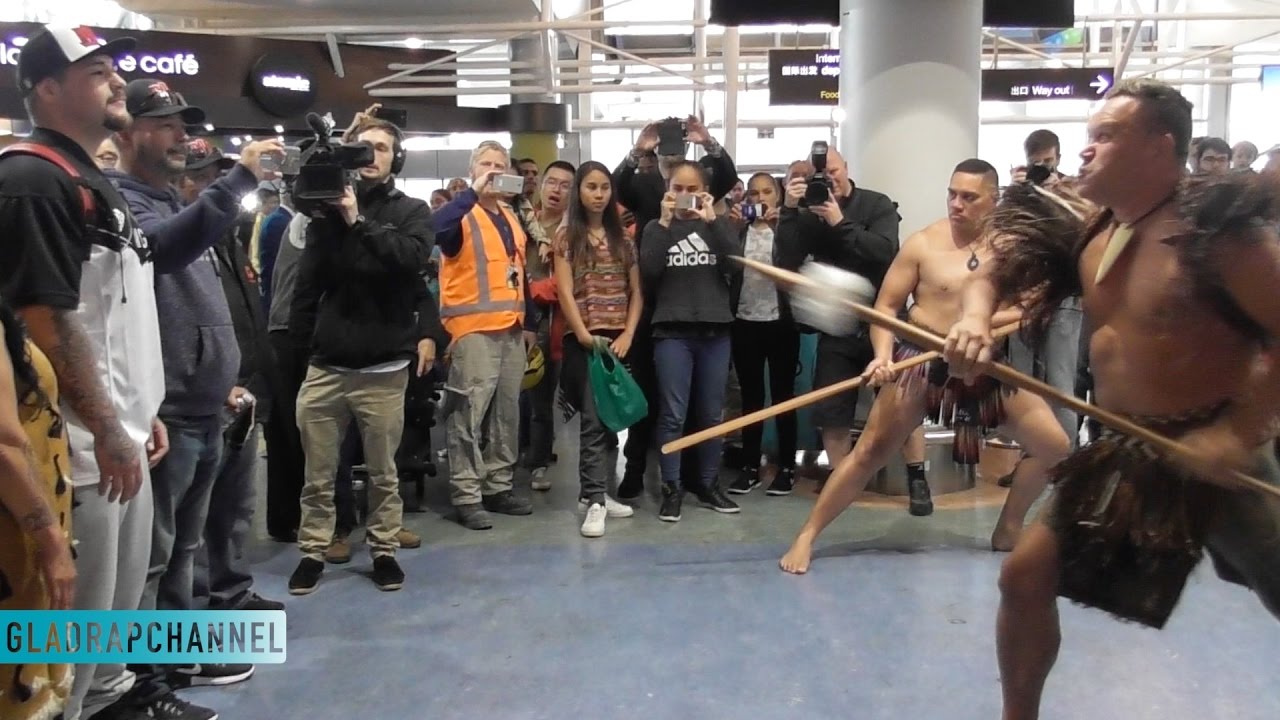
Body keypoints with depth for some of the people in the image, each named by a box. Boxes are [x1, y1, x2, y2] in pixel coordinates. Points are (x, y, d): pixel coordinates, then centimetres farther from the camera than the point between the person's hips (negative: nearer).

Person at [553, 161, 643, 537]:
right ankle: (595, 501, -7)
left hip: (618, 339, 4)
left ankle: (594, 492, 18)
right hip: (583, 340, -4)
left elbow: (636, 292, 9)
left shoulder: (623, 236, 11)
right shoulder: (567, 235, 1)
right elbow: (565, 293, -5)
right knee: (593, 418, -8)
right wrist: (585, 335, -12)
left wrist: (628, 335, -4)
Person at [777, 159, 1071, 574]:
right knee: (871, 449, -7)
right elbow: (886, 306, -7)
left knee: (1054, 445, 3)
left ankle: (1008, 531, 22)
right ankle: (806, 535, 1)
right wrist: (883, 354, -24)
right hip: (922, 363, -4)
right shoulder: (923, 244, -9)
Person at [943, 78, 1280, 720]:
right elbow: (993, 275, 7)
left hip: (1216, 456, -6)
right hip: (1123, 453, 6)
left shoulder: (1217, 228, -18)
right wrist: (974, 320, -13)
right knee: (1025, 578, 6)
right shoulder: (1083, 229, 2)